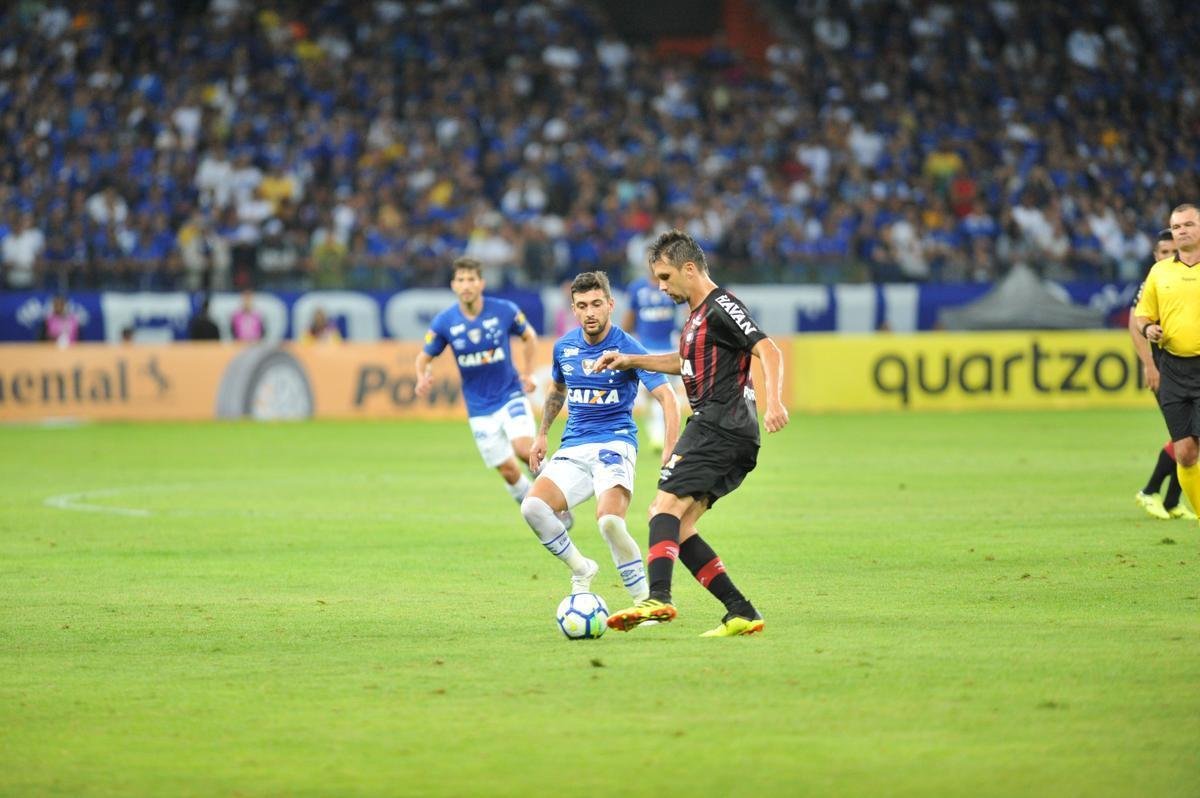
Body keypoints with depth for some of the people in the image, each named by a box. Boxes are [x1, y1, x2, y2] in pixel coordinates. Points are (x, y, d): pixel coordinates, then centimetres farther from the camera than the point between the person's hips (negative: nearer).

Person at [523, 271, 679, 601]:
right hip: (573, 448, 5)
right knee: (533, 506, -22)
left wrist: (672, 452, -27)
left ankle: (645, 600, -14)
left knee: (610, 521, -31)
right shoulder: (564, 347, 9)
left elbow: (667, 398, -15)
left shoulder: (628, 348, -8)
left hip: (615, 443, -5)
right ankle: (581, 569, 1)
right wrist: (541, 435, 23)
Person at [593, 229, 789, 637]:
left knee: (666, 507, -21)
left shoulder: (720, 306, -8)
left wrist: (774, 400, -35)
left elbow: (769, 350, -20)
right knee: (677, 529, 4)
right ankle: (741, 613, 1)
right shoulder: (699, 314, 22)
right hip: (731, 435, 10)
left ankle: (658, 598, -38)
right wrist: (630, 360, 37)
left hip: (718, 428, -10)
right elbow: (687, 361, 41)